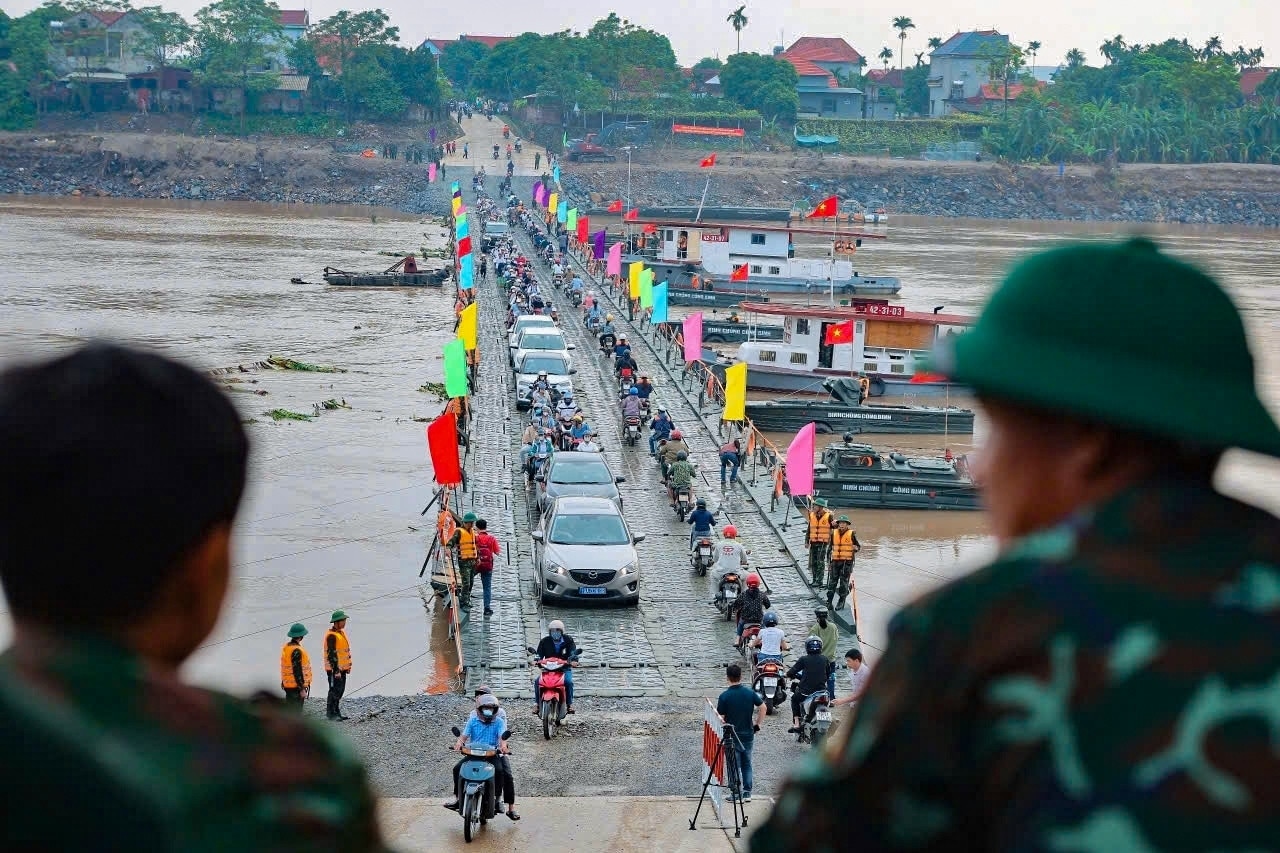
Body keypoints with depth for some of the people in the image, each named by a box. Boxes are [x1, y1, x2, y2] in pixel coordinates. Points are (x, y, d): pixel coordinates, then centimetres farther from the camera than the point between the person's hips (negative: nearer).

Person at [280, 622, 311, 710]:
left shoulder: (286, 647, 8)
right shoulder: (296, 651, -22)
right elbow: (297, 671, -23)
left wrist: (283, 683, 26)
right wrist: (302, 689, -20)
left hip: (288, 684, 10)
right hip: (296, 686, -10)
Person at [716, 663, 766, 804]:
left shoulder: (724, 696, -14)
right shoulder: (750, 692, -3)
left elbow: (720, 718, -12)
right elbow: (763, 707, 0)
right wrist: (757, 724, 8)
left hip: (732, 735, -4)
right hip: (748, 734, 4)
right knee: (747, 764, 15)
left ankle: (736, 794, 7)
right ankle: (747, 793, 13)